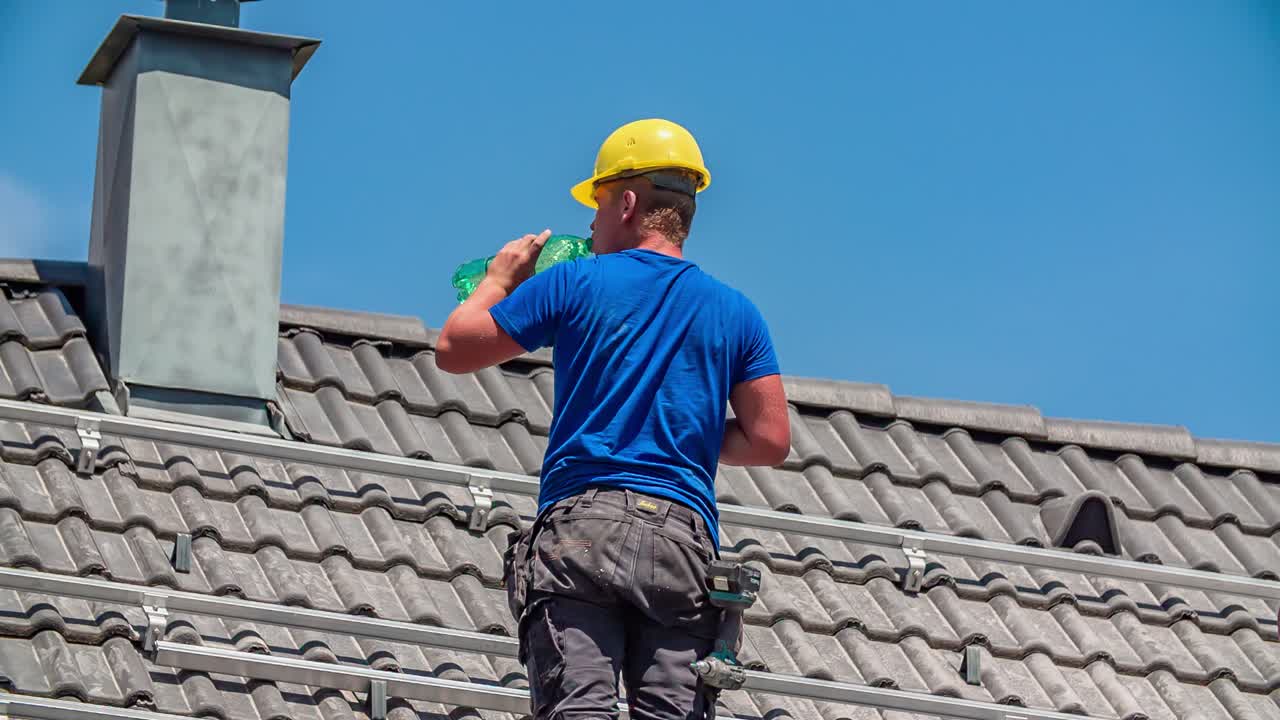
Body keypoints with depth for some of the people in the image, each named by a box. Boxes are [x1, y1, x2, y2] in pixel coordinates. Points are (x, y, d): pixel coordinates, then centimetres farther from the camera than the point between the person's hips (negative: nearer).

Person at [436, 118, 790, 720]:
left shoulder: (577, 283, 7)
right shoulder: (734, 312, 15)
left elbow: (452, 350, 13)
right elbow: (770, 440, 11)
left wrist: (499, 279, 30)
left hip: (582, 525, -3)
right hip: (685, 537, 3)